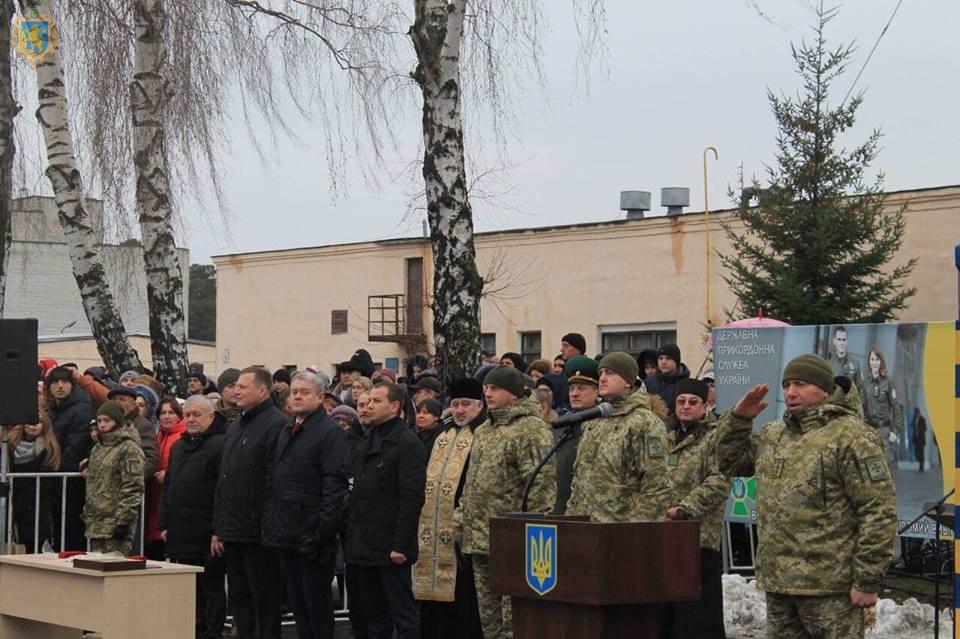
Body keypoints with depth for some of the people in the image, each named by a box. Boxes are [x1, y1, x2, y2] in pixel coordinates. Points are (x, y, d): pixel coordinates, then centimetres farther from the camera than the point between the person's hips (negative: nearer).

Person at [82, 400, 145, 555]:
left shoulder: (129, 448, -9)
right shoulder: (98, 448, 18)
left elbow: (133, 489, -15)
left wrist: (123, 520, -18)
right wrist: (87, 516, 20)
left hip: (115, 525, -9)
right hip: (96, 524, 9)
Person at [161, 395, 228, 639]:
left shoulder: (220, 445, -9)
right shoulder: (178, 447, 18)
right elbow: (167, 488, 23)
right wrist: (164, 524, 16)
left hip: (206, 535, -8)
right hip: (180, 534, 8)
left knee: (211, 589, -1)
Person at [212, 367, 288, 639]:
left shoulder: (276, 425, -12)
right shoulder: (234, 428, 18)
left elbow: (275, 482, -17)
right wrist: (218, 528, 17)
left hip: (259, 535, -9)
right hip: (233, 534, 9)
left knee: (264, 604, -2)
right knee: (239, 601, 13)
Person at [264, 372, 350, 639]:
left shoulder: (330, 433, -10)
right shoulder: (287, 432, 16)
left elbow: (335, 486, -16)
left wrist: (322, 531, -21)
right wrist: (272, 522, 13)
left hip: (311, 536, -8)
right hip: (288, 535, 8)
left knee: (316, 604, -1)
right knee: (296, 603, 12)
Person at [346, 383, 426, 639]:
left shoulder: (408, 444, -11)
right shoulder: (365, 442, 16)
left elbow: (412, 499, -16)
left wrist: (400, 545, -19)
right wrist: (353, 536, 12)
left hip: (390, 548, -8)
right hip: (365, 546, 8)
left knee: (403, 615, -2)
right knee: (374, 616, 13)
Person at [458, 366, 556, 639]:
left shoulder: (531, 430, -10)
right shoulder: (483, 431, 18)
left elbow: (542, 484, -17)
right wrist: (462, 520, 19)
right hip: (479, 540, 9)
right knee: (489, 617, 14)